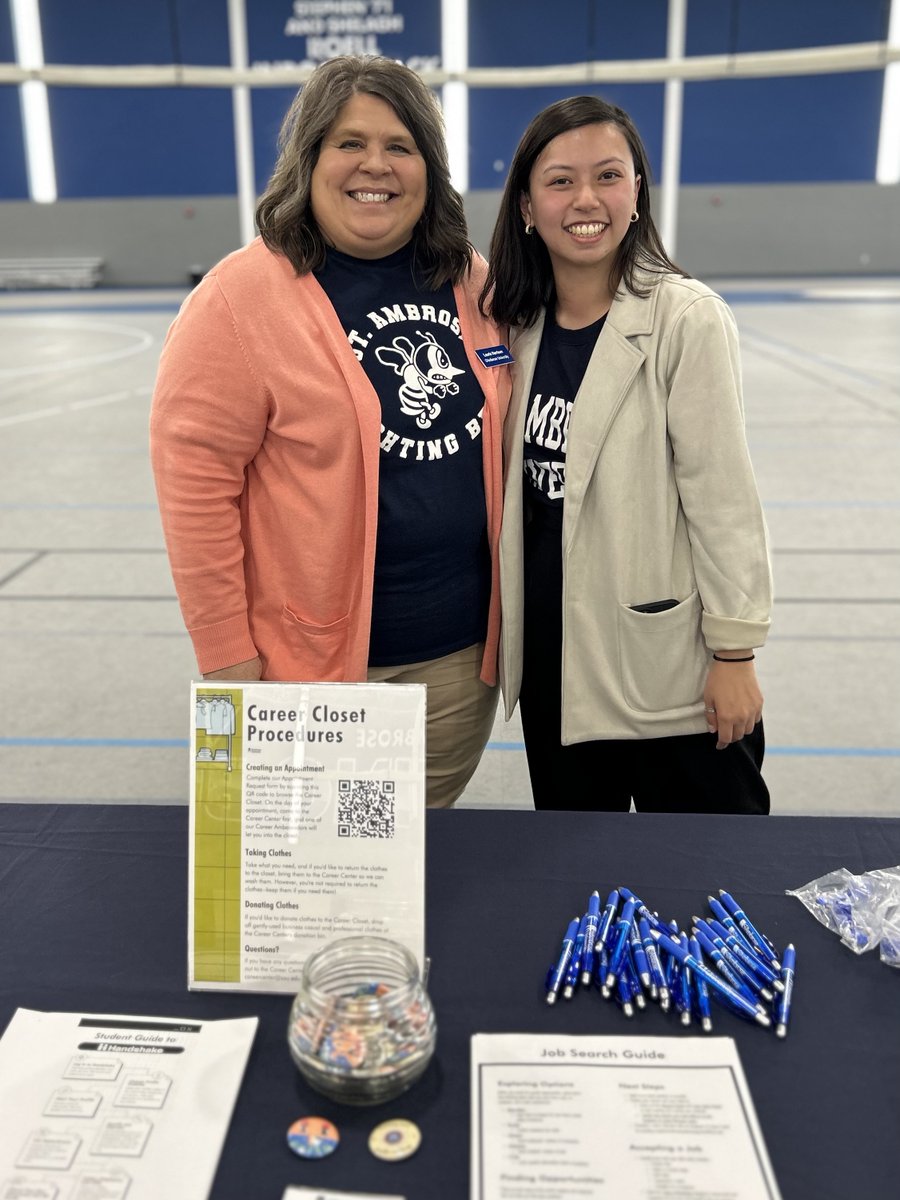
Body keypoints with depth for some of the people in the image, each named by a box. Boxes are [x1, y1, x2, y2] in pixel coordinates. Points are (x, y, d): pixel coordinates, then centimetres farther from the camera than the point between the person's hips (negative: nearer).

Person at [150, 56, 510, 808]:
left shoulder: (474, 284, 5)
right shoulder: (243, 294, -11)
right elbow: (194, 479, -13)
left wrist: (510, 601, 12)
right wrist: (227, 657, -12)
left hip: (462, 651, 5)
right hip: (313, 660, -4)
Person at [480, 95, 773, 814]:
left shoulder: (686, 318, -14)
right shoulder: (522, 322, 3)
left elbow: (722, 495, -13)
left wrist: (734, 653, -11)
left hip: (670, 667, -5)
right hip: (554, 657, 6)